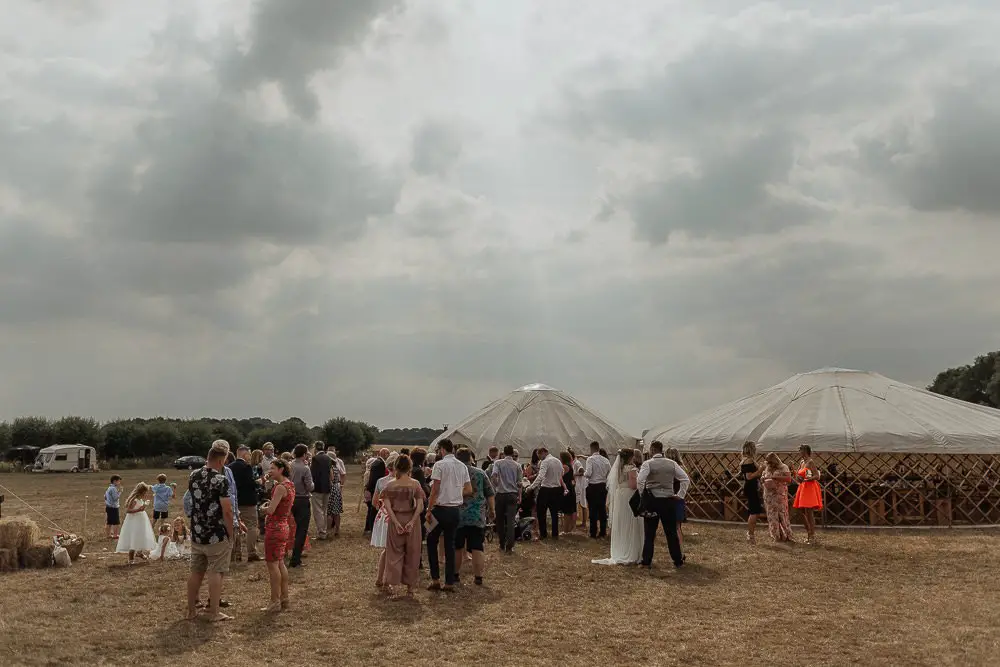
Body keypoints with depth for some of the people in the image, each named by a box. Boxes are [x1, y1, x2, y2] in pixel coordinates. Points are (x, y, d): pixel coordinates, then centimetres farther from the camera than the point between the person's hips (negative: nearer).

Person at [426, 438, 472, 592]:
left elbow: (435, 490, -12)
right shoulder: (463, 466, 6)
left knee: (432, 542, 10)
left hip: (441, 508, -5)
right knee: (450, 545, 11)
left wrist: (429, 510, -7)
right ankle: (450, 582, 12)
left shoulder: (440, 465, -10)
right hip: (456, 509, 5)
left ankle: (435, 579, 5)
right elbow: (469, 490, 6)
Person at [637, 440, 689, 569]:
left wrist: (642, 495, -3)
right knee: (671, 532, 10)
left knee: (649, 533, 6)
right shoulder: (672, 463, 4)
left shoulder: (648, 464, -7)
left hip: (652, 500, -2)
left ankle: (646, 561, 10)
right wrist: (680, 495, 7)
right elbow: (686, 479, 2)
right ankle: (678, 560, 16)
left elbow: (640, 481, -19)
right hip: (669, 501, 3)